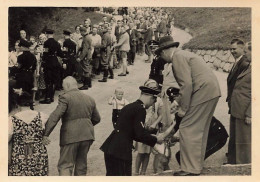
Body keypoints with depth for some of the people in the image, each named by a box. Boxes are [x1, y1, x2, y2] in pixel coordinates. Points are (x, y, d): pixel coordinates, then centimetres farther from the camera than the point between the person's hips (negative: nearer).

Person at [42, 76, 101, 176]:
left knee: (65, 166, -2)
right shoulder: (90, 99, 14)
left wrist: (46, 133, -20)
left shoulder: (65, 98, -8)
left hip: (70, 136, -6)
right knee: (81, 165, 17)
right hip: (87, 135, 6)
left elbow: (55, 116, -18)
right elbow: (96, 119, 22)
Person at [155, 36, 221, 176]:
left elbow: (187, 84, -18)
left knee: (187, 130, -7)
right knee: (199, 130, 16)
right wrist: (178, 101, 25)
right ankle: (197, 166, 23)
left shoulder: (178, 57, -9)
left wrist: (183, 108, -13)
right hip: (212, 91, 10)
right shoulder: (184, 55, 22)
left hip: (202, 93, -10)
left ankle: (190, 170, -5)